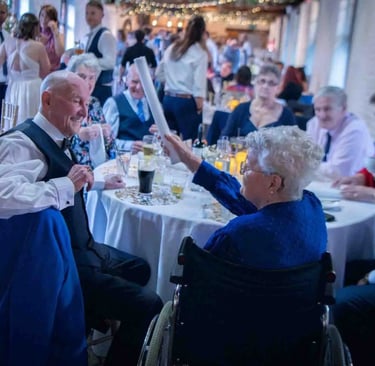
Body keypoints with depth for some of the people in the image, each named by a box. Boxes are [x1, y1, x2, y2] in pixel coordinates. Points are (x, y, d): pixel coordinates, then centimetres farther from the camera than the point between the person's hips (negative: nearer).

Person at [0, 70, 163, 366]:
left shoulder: (56, 140, 8)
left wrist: (100, 184, 17)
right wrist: (66, 185, -33)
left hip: (79, 249, 11)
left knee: (139, 269, 30)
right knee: (148, 306, -16)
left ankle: (91, 323, 41)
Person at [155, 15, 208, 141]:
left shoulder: (172, 48, 10)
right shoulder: (200, 53, -8)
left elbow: (159, 74, 18)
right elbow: (199, 85, -14)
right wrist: (199, 107, -8)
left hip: (168, 99, 6)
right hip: (186, 102, -6)